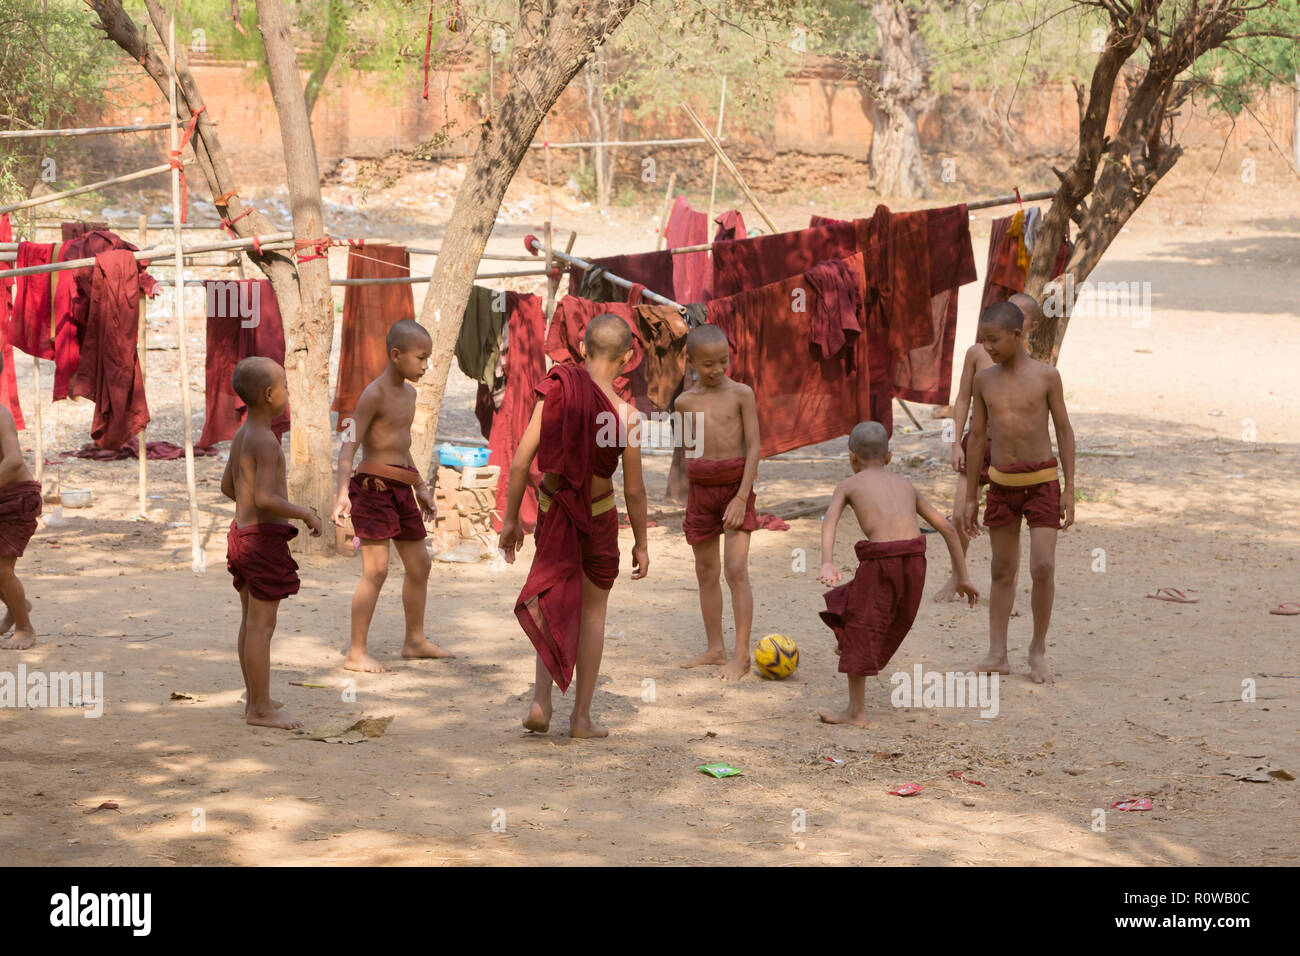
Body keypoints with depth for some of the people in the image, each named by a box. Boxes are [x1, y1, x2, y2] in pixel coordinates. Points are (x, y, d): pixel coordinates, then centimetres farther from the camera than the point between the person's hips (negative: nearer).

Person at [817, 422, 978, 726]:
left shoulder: (847, 486, 15)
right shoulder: (905, 485, 25)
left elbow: (830, 521, -6)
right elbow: (947, 527, 24)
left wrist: (827, 564, -20)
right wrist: (962, 576, 28)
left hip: (880, 558, -4)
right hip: (914, 557, 5)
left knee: (861, 627, 8)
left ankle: (857, 712, 12)